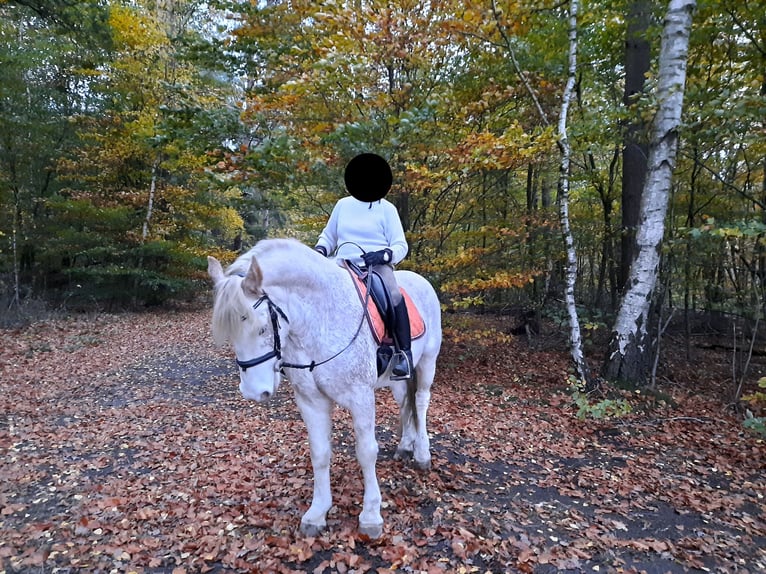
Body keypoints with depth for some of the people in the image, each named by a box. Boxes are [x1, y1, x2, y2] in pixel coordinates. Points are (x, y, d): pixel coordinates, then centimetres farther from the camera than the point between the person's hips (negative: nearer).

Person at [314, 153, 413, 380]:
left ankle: (403, 353, -26)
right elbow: (329, 236, 22)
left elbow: (401, 246, 1)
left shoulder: (387, 209, 6)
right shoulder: (343, 205, 15)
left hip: (377, 265, -4)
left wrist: (383, 255, -20)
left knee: (393, 294, -34)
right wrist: (320, 249, -1)